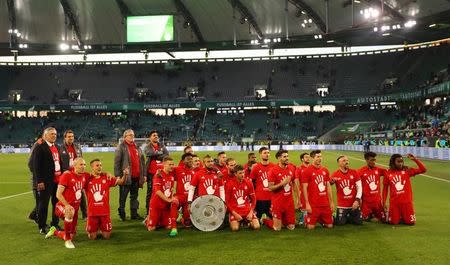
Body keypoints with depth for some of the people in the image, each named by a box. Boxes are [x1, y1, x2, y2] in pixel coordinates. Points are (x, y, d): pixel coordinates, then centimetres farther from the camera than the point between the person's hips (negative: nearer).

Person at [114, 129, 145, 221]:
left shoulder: (137, 148, 16)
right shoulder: (121, 147, -3)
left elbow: (142, 162, 17)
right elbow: (116, 162, -8)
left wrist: (144, 175, 13)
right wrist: (117, 175, -14)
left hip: (136, 177, 6)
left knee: (134, 196, 11)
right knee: (123, 197, 3)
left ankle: (134, 214, 19)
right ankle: (121, 214, 13)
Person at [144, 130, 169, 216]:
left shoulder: (162, 146, 15)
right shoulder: (147, 147, 4)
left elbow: (167, 155, -1)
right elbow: (150, 153, -18)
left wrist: (156, 156, -11)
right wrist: (160, 153, -4)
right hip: (151, 173, -3)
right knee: (150, 192, 2)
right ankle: (148, 210, 8)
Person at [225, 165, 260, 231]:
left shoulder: (248, 182, 2)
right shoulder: (230, 184, -6)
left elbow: (253, 198, 7)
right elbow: (227, 201, -3)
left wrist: (251, 212, -5)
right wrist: (234, 213, -12)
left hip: (247, 210, 2)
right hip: (235, 211, -2)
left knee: (256, 226, -16)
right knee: (235, 228, -23)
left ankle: (249, 221, 16)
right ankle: (239, 222, 10)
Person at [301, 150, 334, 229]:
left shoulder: (325, 170, 9)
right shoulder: (307, 171, -8)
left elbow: (328, 186, 14)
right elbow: (304, 188, -9)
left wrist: (331, 202, 10)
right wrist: (307, 203, -12)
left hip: (325, 204, 5)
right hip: (313, 205, -5)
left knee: (329, 225, 9)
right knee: (311, 227, -2)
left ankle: (320, 220, 38)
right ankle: (306, 218, 29)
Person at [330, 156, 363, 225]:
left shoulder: (354, 173, -3)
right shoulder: (335, 174, -6)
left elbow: (359, 188, -2)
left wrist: (357, 200, -11)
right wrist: (332, 182, -22)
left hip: (354, 204, 2)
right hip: (342, 206, -2)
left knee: (359, 222, 6)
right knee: (340, 223, -5)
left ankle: (348, 218, 35)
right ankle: (344, 218, 29)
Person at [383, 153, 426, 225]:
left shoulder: (407, 170, -1)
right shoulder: (388, 173, -2)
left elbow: (423, 170, -9)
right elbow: (385, 189, 5)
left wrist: (415, 159, -17)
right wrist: (384, 203, 2)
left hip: (407, 201, 0)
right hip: (394, 202, 0)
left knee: (411, 222, 2)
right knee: (393, 222, 0)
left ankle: (404, 217, 34)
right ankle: (399, 217, 33)